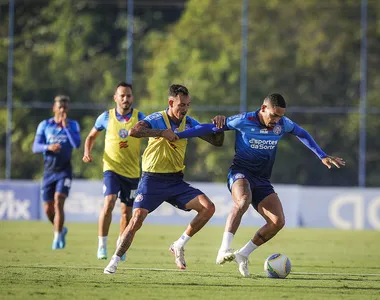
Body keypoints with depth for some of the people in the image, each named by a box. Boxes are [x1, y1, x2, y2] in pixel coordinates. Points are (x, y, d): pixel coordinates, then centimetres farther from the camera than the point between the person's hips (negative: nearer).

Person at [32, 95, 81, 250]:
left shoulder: (73, 125, 1)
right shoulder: (44, 125, 3)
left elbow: (77, 144, -14)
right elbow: (35, 147, -3)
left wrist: (66, 126, -18)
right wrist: (48, 147, -23)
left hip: (64, 171, -2)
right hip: (49, 171, 2)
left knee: (59, 202, -19)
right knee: (48, 209, 5)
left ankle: (57, 238, -12)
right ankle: (61, 230, 32)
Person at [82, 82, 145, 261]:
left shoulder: (139, 117, -2)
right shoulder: (107, 117, 0)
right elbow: (91, 136, 13)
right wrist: (87, 152, -4)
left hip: (132, 172, 1)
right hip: (112, 168, -1)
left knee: (127, 211, 8)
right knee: (108, 203, -21)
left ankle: (120, 246, 27)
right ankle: (102, 245, -13)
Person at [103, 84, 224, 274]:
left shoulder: (188, 123, 4)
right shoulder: (157, 119, -10)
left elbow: (217, 142, 7)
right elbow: (133, 131, -30)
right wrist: (162, 132, -30)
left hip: (176, 181, 5)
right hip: (152, 180, -5)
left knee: (208, 207, -10)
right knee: (137, 219, -17)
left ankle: (179, 246, 3)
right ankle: (114, 262, -4)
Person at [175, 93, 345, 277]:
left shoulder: (283, 124, 0)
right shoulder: (243, 121, -11)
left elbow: (302, 134, 21)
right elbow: (210, 128, -5)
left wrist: (323, 157, 17)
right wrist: (177, 136, -5)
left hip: (262, 181, 5)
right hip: (240, 173, -5)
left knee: (278, 221, -14)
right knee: (243, 200, -40)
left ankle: (243, 255, 1)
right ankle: (223, 251, -43)